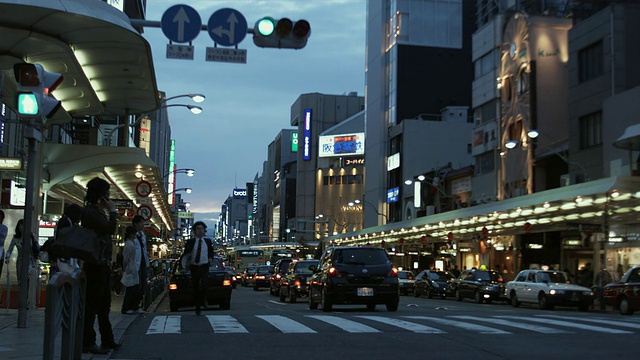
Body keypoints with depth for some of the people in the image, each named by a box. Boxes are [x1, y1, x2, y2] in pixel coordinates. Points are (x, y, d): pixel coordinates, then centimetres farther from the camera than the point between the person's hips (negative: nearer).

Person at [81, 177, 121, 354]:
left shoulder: (98, 212, 18)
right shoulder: (89, 211, -13)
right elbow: (110, 229, -21)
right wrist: (112, 211, -9)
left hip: (102, 264, 11)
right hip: (95, 264, -10)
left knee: (104, 305, 16)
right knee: (92, 304, -7)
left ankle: (107, 340, 24)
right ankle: (88, 342, -4)